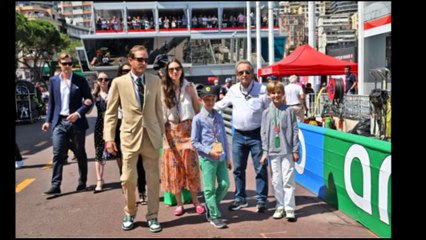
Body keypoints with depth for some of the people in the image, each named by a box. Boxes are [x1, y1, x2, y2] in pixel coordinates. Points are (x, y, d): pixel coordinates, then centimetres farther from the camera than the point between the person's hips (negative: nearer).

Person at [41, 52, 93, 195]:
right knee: (58, 154, -4)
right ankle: (55, 185, -2)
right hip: (59, 122, 2)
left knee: (80, 154, 9)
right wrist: (48, 120, 5)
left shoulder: (80, 80, -1)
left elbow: (90, 101, -2)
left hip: (76, 122, -2)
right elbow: (51, 102, 12)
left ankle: (82, 182, 22)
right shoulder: (53, 80, 8)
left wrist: (78, 113, -15)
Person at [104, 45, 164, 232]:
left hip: (151, 135, 2)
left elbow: (158, 108, 10)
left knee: (153, 178, 7)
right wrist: (109, 138, -7)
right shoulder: (119, 82, -2)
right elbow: (111, 112, -1)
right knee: (128, 179, 4)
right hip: (130, 135, -2)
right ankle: (129, 213, 28)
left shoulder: (154, 81, 5)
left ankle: (152, 216, 22)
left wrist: (161, 132, 10)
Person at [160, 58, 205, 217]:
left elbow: (198, 109, 6)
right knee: (173, 166, 2)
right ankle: (179, 203, 13)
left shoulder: (189, 87, 3)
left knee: (191, 165, 1)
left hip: (188, 129, 0)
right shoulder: (163, 89, 3)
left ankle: (195, 200, 15)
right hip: (171, 131, 1)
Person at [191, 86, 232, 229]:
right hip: (207, 158, -5)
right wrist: (209, 152, -15)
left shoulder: (218, 117, 7)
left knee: (225, 184, 7)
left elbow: (224, 138, 11)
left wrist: (228, 157, 11)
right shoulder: (198, 119, -6)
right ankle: (214, 216, 15)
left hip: (221, 157, 5)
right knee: (209, 188, 2)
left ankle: (210, 206, 29)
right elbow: (194, 142, -5)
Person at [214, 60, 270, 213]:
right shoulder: (233, 90, 4)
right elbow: (221, 104, 19)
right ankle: (240, 199, 25)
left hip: (256, 134, -3)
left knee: (260, 169, 3)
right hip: (238, 135, 4)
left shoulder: (262, 90, -7)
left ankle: (261, 200, 16)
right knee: (238, 169, 10)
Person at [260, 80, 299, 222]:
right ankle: (280, 206, 21)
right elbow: (264, 133, 6)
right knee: (276, 181, 9)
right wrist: (265, 152, 3)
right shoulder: (266, 113, 5)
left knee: (288, 180, 0)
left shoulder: (289, 111, -1)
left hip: (287, 151, -2)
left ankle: (289, 207, 9)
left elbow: (295, 131, 1)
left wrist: (295, 150, -1)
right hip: (273, 151, 2)